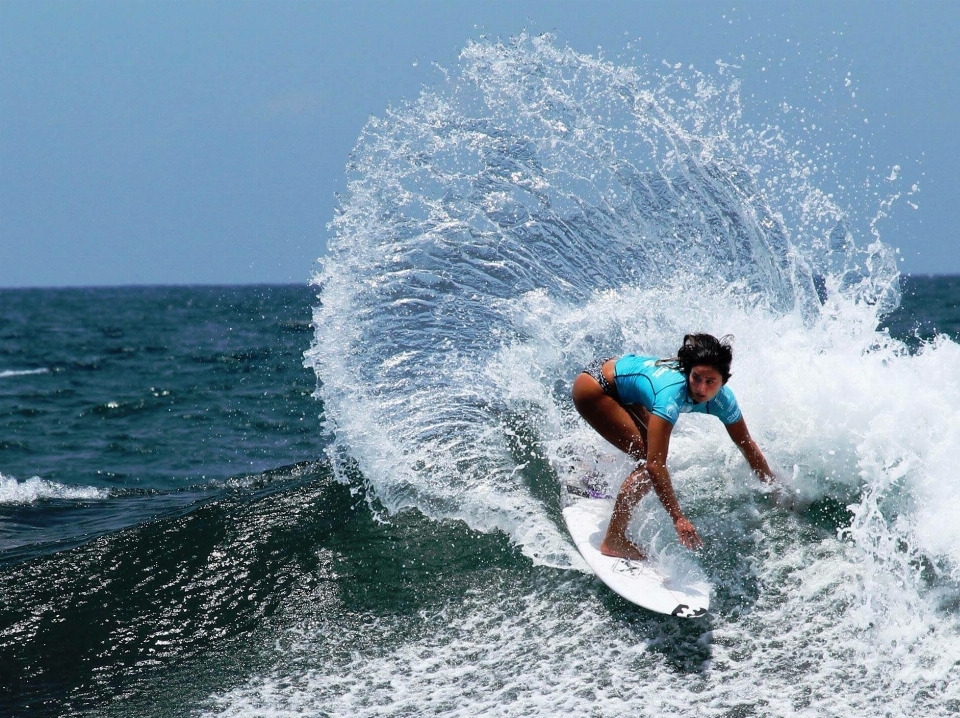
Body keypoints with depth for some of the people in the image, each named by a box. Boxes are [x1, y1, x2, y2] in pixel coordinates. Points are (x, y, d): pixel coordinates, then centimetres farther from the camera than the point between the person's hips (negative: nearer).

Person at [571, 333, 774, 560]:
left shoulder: (722, 399, -18)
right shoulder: (672, 394, -39)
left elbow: (747, 446, -3)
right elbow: (655, 464, -40)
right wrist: (678, 519, -42)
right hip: (594, 387, -8)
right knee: (649, 460, -18)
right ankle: (613, 540, -9)